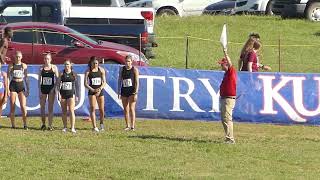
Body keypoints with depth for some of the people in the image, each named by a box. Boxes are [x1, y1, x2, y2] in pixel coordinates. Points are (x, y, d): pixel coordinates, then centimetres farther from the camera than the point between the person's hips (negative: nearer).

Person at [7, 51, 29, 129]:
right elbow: (8, 76, 2)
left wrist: (28, 88, 6)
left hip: (21, 85, 1)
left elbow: (26, 78, 10)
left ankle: (25, 124, -2)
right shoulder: (11, 65, 1)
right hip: (13, 85, -1)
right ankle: (13, 125, 7)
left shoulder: (24, 66, 5)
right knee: (12, 106, 0)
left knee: (23, 106, -9)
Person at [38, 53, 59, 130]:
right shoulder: (41, 68, 4)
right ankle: (43, 124, 16)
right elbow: (39, 79, 6)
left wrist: (55, 88, -7)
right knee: (42, 106, 3)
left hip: (51, 88, -2)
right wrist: (39, 90, 1)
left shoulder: (54, 67, 1)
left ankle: (50, 125, 3)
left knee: (50, 107, 0)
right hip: (43, 88, 2)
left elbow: (57, 79, 2)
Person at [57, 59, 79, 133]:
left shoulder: (74, 74, 4)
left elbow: (77, 85, 7)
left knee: (71, 111, -10)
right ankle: (65, 127, 14)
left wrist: (77, 95, 4)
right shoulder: (61, 74, 4)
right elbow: (58, 84, 3)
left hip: (71, 94, -2)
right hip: (63, 94, 2)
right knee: (64, 111, 6)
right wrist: (59, 93, -7)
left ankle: (73, 128, -11)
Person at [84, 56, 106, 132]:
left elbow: (104, 82, 2)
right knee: (92, 108, -10)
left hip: (100, 91, 2)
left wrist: (100, 89, -15)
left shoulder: (101, 70, 1)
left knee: (101, 109, 4)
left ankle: (101, 123, 30)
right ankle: (94, 127, -10)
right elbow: (85, 84, -4)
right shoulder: (88, 71, -3)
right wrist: (93, 90, -18)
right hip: (91, 91, -2)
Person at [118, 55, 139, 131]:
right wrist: (119, 92, 7)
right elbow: (119, 81, 12)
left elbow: (137, 82, -7)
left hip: (132, 91, -4)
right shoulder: (122, 69, 7)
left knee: (132, 109, -11)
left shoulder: (134, 70, -4)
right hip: (124, 91, 4)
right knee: (125, 109, 7)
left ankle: (133, 126, -13)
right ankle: (127, 125, 14)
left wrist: (136, 93, -14)